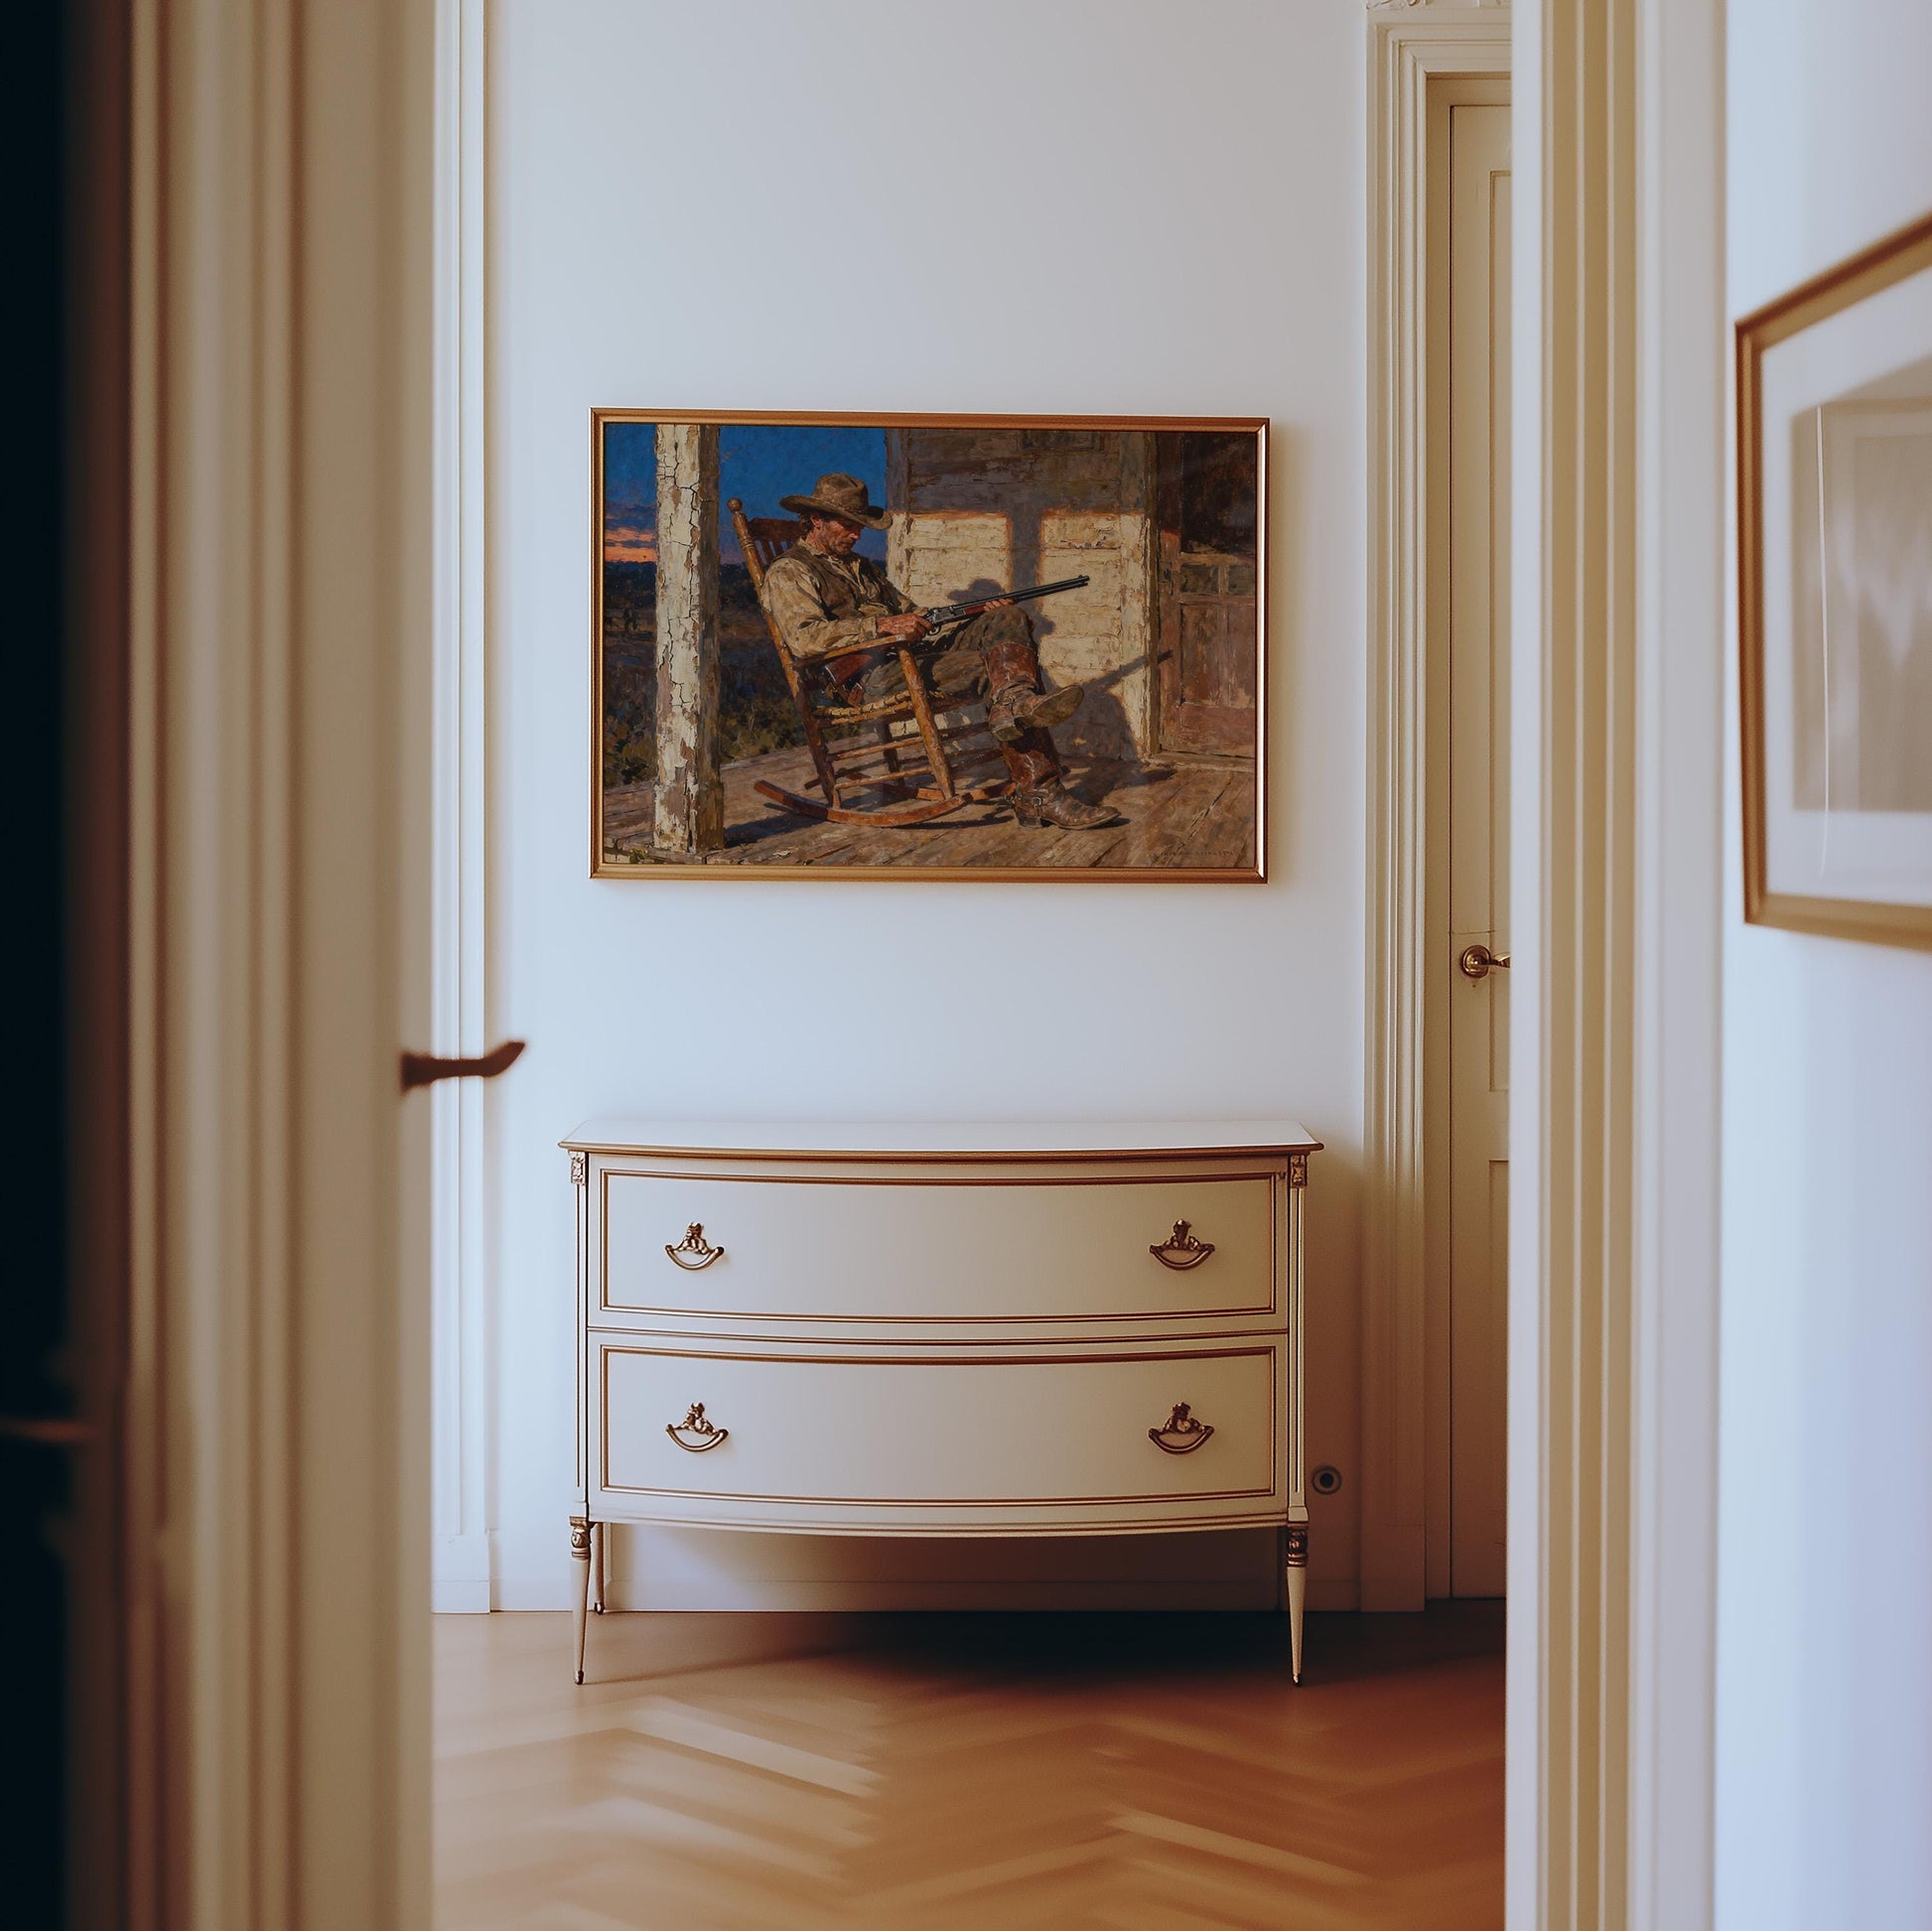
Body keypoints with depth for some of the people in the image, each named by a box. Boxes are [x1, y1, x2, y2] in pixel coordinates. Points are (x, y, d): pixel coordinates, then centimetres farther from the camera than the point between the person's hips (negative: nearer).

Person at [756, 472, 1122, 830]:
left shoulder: (861, 567, 32)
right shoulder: (788, 574, 3)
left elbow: (910, 611, 31)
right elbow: (804, 639, -15)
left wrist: (980, 611, 14)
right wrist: (882, 626, -24)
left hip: (913, 658, 9)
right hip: (871, 678, -8)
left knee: (1009, 618, -13)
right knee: (994, 669, -26)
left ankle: (1014, 704, -43)